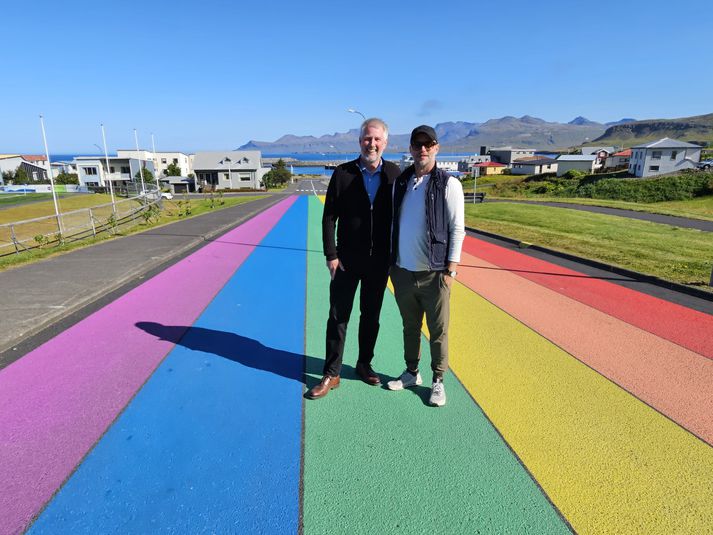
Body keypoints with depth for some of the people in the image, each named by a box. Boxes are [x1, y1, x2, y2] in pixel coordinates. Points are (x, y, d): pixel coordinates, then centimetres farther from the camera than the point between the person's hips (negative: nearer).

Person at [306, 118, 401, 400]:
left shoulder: (394, 174, 0)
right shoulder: (343, 173, -3)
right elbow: (329, 218, -3)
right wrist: (331, 255, -8)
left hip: (380, 261, 2)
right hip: (347, 260, -1)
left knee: (371, 316, 14)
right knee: (338, 317, 4)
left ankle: (364, 365, 32)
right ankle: (331, 374, 17)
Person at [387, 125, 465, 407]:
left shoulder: (448, 184, -5)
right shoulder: (400, 182, 7)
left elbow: (457, 229, -6)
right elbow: (394, 223, 11)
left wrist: (450, 270, -11)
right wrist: (391, 262, 9)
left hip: (433, 274, -4)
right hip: (403, 272, 4)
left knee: (438, 331, 7)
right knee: (410, 327, 17)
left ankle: (438, 382, 25)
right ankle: (411, 373, 35)